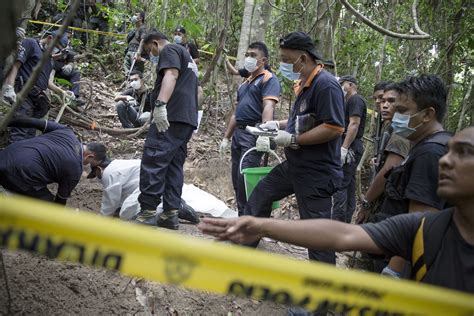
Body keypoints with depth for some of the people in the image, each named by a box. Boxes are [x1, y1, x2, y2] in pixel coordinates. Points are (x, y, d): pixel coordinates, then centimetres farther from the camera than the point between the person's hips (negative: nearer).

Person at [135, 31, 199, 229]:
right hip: (188, 119, 10)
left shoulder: (169, 50, 3)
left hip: (172, 116, -10)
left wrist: (160, 104, -28)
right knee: (174, 166, 6)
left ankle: (147, 213, -18)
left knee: (152, 163, -14)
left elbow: (171, 74, -16)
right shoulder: (187, 58, 32)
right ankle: (170, 214, 4)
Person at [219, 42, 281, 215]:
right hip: (238, 133, 9)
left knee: (245, 177, -15)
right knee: (237, 179, 8)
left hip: (254, 134, -8)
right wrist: (226, 137, 21)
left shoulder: (268, 79, -3)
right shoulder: (245, 83, 22)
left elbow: (268, 107, -18)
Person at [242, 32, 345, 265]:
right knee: (260, 195, 20)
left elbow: (334, 127, -27)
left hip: (317, 173, -10)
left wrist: (293, 140, -22)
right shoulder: (305, 84, 11)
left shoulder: (326, 85, -20)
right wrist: (278, 125, 11)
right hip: (294, 166, 10)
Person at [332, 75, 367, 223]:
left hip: (350, 148, -10)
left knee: (340, 185, -14)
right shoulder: (350, 101, 23)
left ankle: (338, 221, -17)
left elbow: (354, 124, -19)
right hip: (351, 148, 10)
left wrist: (344, 148, -24)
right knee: (349, 185, 11)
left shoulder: (355, 100, -8)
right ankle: (346, 220, 16)